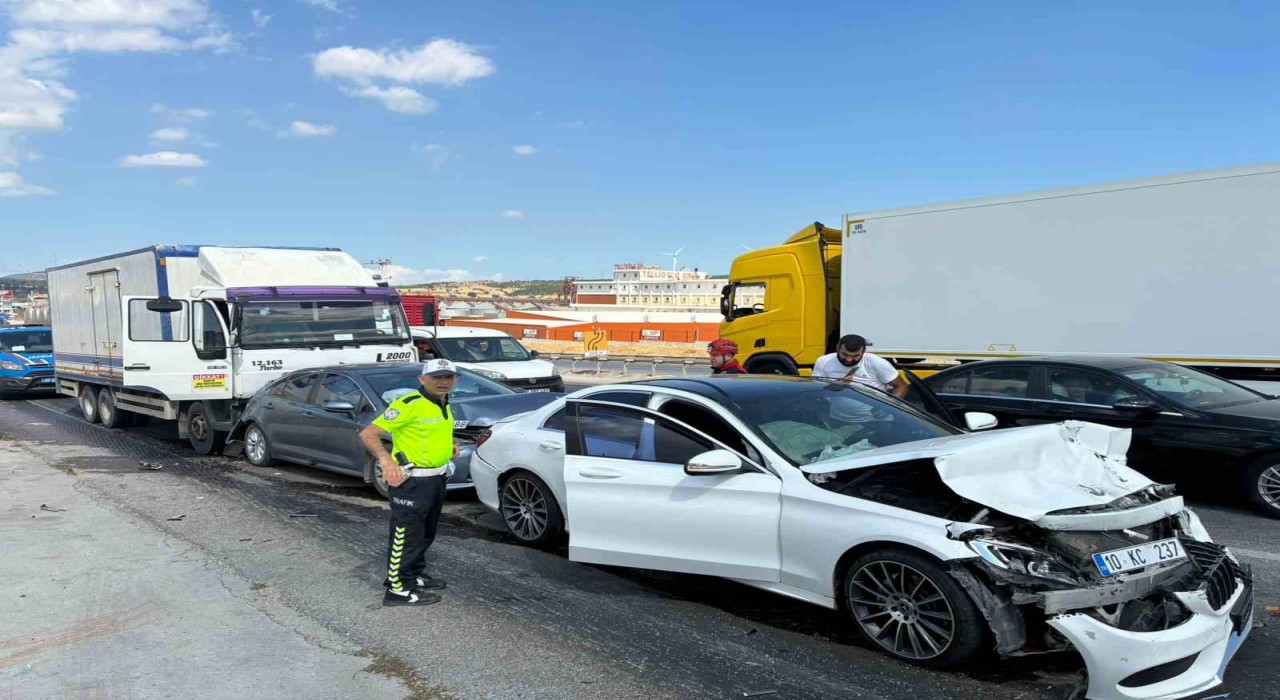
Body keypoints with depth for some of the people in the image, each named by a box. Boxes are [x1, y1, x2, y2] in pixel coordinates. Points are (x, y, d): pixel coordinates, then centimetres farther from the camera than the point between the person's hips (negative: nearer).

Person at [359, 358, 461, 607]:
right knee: (406, 536, -1)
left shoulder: (443, 406, 9)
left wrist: (448, 446, 11)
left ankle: (416, 575, 37)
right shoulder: (408, 405, -19)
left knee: (425, 533, 21)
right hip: (412, 481, -9)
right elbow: (368, 433, -22)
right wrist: (385, 459, -36)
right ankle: (399, 589, 9)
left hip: (436, 478, 9)